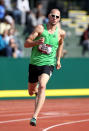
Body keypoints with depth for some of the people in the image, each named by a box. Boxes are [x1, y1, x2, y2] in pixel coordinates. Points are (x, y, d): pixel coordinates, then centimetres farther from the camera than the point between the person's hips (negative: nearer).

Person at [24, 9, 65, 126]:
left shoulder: (61, 33, 2)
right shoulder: (40, 28, -4)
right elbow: (26, 44, -6)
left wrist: (58, 59, 24)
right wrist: (37, 42, -25)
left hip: (48, 64, -1)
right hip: (34, 63, 1)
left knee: (42, 86, -28)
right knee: (31, 92, 14)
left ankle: (35, 117, -33)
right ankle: (37, 90, 55)